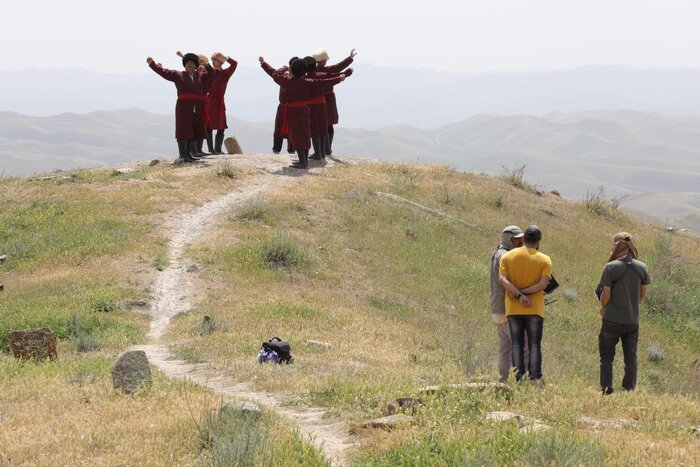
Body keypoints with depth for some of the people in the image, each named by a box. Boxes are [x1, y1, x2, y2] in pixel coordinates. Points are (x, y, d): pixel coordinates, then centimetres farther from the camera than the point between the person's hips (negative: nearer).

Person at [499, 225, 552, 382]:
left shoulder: (507, 257, 4)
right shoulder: (544, 260, -1)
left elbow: (502, 279, -10)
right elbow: (542, 284, -14)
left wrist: (518, 295, -16)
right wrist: (525, 292, -10)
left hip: (513, 310, 2)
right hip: (535, 310, -2)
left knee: (517, 345, 5)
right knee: (534, 345, 2)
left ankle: (519, 379, 0)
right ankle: (535, 379, -5)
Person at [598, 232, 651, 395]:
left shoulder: (611, 267, -13)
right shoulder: (642, 267, 0)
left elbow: (605, 294, -11)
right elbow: (643, 294, 7)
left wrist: (603, 308, 7)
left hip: (613, 320, -4)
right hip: (633, 320, 4)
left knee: (606, 356, 9)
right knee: (631, 357, 11)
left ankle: (606, 388, 6)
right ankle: (629, 389, 10)